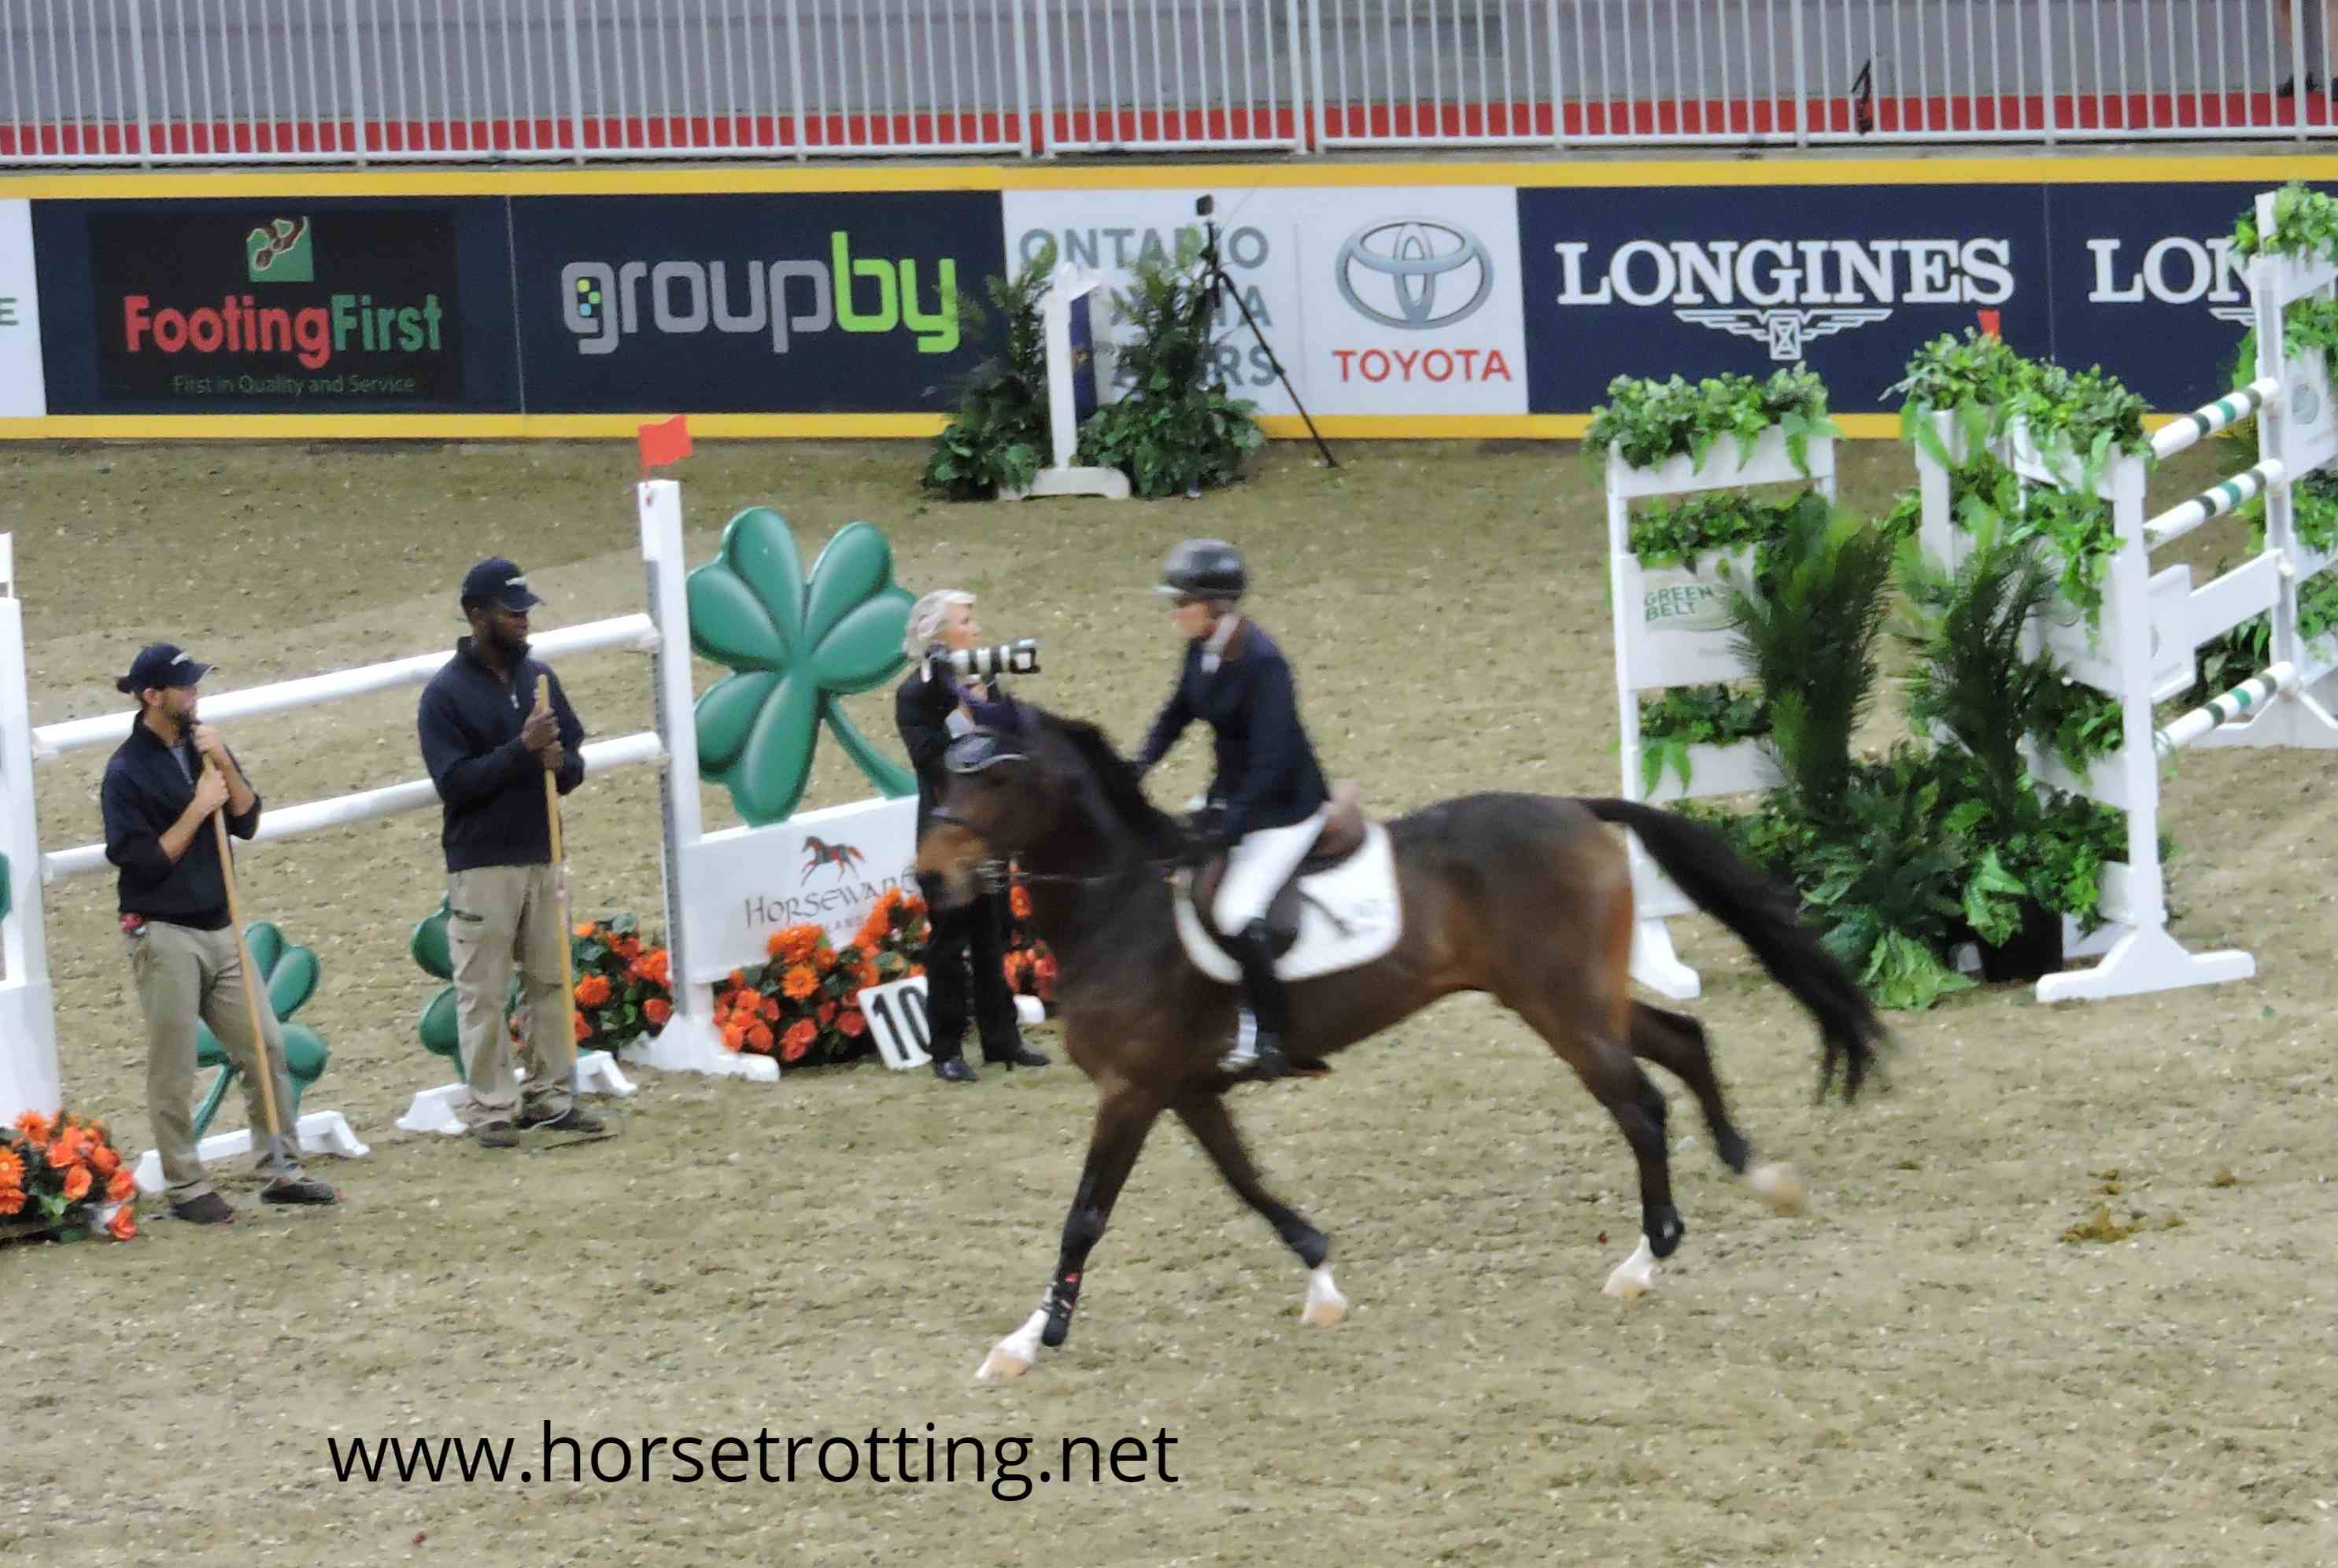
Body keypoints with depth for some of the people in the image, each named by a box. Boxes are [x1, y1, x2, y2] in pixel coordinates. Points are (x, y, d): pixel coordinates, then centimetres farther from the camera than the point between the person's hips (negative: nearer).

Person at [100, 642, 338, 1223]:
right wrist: (198, 808, -15)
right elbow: (144, 863, -14)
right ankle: (186, 1189, 6)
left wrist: (223, 765, -9)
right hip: (165, 937, -7)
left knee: (265, 1048, 6)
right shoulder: (128, 771, -11)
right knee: (174, 1072, -2)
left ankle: (279, 1171, 14)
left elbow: (247, 822, 5)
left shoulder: (200, 746, 9)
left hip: (219, 930, 7)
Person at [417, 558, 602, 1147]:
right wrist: (522, 750, -23)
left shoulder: (539, 679, 9)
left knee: (551, 981, 8)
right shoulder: (446, 693, -8)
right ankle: (489, 1109, 1)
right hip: (481, 865, -6)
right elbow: (453, 782, -15)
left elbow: (575, 762, 12)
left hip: (541, 856, 6)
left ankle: (550, 1096, 16)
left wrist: (560, 763, -12)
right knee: (483, 992, -2)